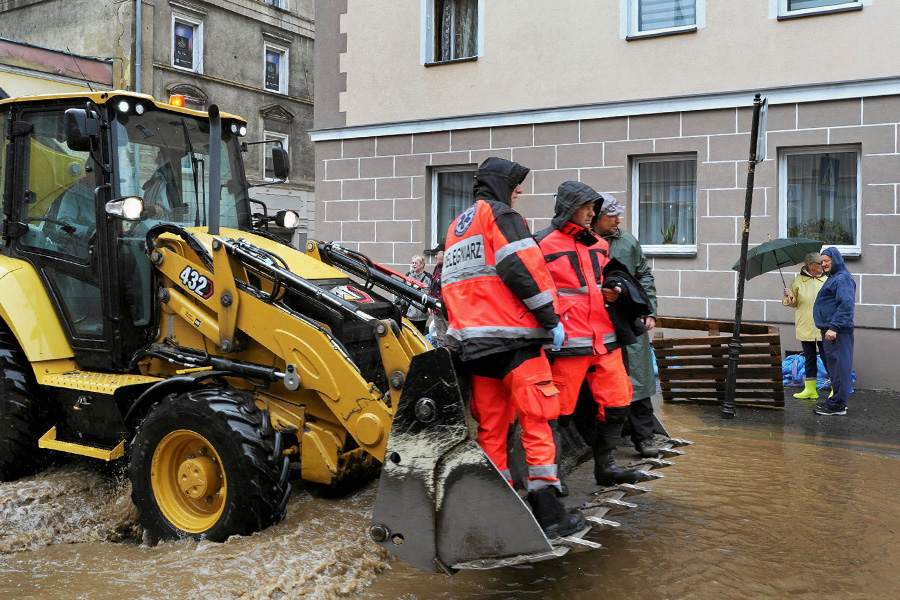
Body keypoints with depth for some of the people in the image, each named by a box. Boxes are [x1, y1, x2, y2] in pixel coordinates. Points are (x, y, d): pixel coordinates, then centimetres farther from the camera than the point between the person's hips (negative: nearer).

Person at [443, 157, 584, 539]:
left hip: (472, 342, 8)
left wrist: (449, 335, 30)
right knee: (535, 421, -4)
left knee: (490, 426, 12)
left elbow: (450, 285, 26)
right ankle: (548, 513, -3)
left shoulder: (456, 228, 24)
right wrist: (551, 318, -11)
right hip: (512, 338, -8)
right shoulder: (500, 215, -3)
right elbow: (523, 268, -16)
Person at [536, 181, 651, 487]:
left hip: (605, 341, 7)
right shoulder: (543, 244, -4)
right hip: (568, 344, -7)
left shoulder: (599, 245, 18)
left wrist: (612, 293, 7)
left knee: (617, 404, 9)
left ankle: (605, 467, 24)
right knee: (559, 411, -1)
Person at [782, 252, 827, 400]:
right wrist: (790, 297, -13)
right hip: (805, 328, 1)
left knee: (827, 358, -3)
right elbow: (794, 303, 9)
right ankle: (810, 390, 19)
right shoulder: (798, 281, 4)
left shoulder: (827, 280, 3)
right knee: (809, 359, 11)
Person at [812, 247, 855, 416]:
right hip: (829, 330, 11)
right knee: (834, 366, 14)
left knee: (839, 366, -8)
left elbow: (846, 305, -22)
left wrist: (834, 327, -25)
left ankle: (837, 405, -6)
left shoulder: (843, 278, -13)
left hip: (838, 332, -11)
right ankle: (837, 400, 21)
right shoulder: (833, 278, 19)